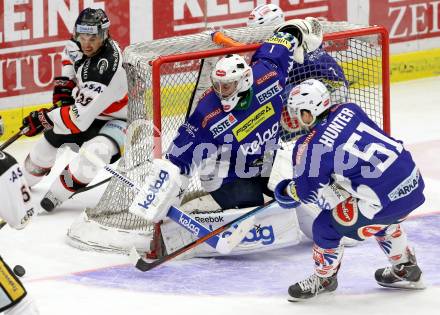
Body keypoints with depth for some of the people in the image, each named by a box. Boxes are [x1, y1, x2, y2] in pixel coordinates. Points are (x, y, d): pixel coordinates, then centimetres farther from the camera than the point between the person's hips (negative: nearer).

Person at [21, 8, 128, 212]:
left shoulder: (107, 67, -39)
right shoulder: (79, 45, -16)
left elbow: (82, 117, -39)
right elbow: (70, 52, 15)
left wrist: (45, 119, -30)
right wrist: (65, 81, 1)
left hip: (111, 120, -8)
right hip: (83, 105, 8)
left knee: (94, 155, -35)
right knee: (46, 146, 12)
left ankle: (57, 193, -12)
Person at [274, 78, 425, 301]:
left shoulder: (312, 147, -12)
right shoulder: (349, 110, 6)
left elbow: (305, 191, 2)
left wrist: (287, 192, 24)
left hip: (387, 200, -8)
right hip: (413, 181, 8)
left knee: (326, 226, 9)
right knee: (381, 219, 38)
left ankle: (323, 279, 31)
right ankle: (406, 269, 49)